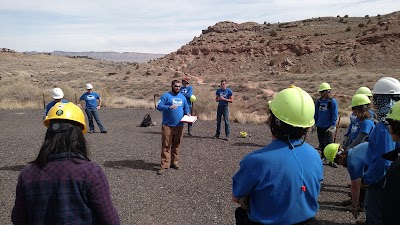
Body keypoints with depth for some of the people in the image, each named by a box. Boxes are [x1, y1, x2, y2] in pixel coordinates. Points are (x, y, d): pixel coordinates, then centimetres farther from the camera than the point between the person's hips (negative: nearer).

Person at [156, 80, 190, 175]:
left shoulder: (182, 97, 16)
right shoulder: (166, 96, -3)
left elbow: (186, 107, 24)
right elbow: (159, 106, -11)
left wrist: (187, 113, 3)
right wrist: (169, 107, -26)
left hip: (179, 126, 5)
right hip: (167, 126, -5)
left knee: (176, 145, 13)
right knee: (166, 145, -5)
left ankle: (174, 162, 25)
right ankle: (164, 165, -2)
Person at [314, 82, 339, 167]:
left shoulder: (332, 101, -8)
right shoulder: (318, 101, 6)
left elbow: (335, 115, -8)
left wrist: (332, 126, -12)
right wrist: (314, 124, 11)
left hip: (328, 127, -5)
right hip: (319, 126, 5)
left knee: (329, 143, -4)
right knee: (321, 142, 15)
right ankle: (323, 156, 29)